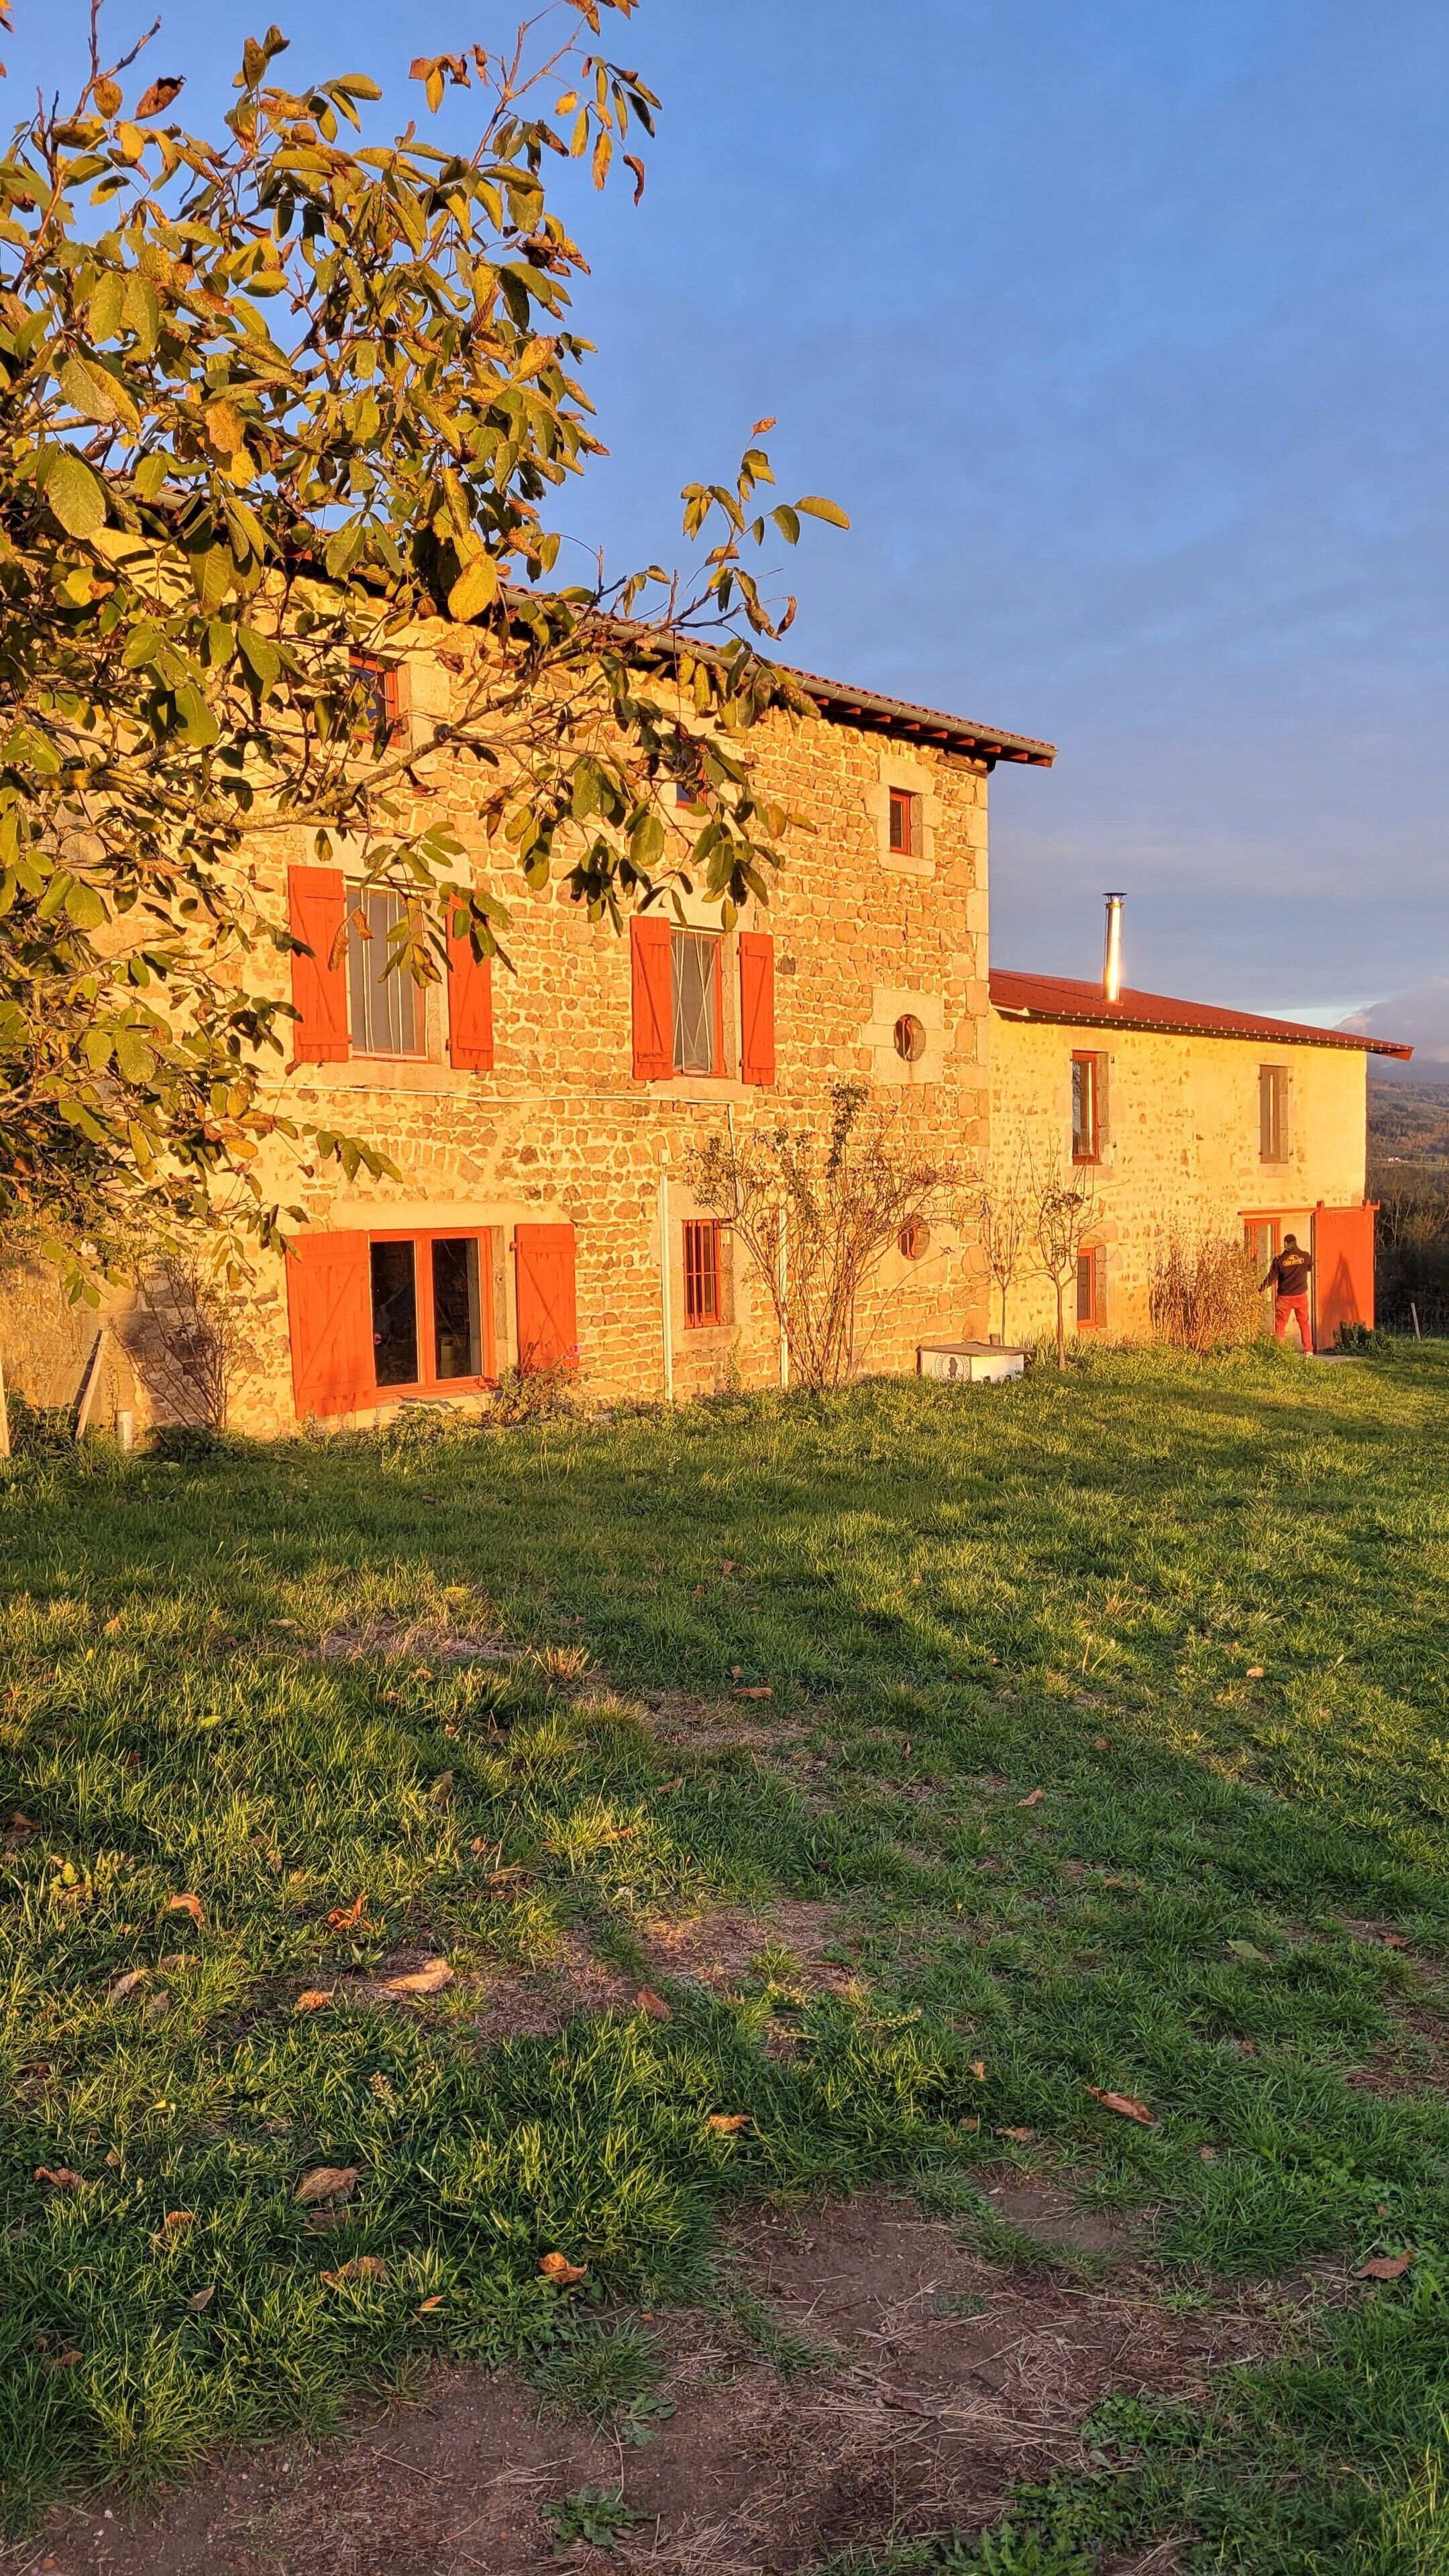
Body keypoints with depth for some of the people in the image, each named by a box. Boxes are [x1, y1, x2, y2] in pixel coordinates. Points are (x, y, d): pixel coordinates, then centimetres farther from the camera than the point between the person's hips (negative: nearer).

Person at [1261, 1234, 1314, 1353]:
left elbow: (1272, 1278, -5)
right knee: (1304, 1324, 10)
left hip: (1284, 1297, -1)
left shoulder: (1279, 1259, -8)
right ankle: (1308, 1351, 6)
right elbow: (1310, 1266, 19)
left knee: (1280, 1325, 8)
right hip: (1301, 1296, 1)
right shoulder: (1305, 1256, -3)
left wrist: (1261, 1287, 9)